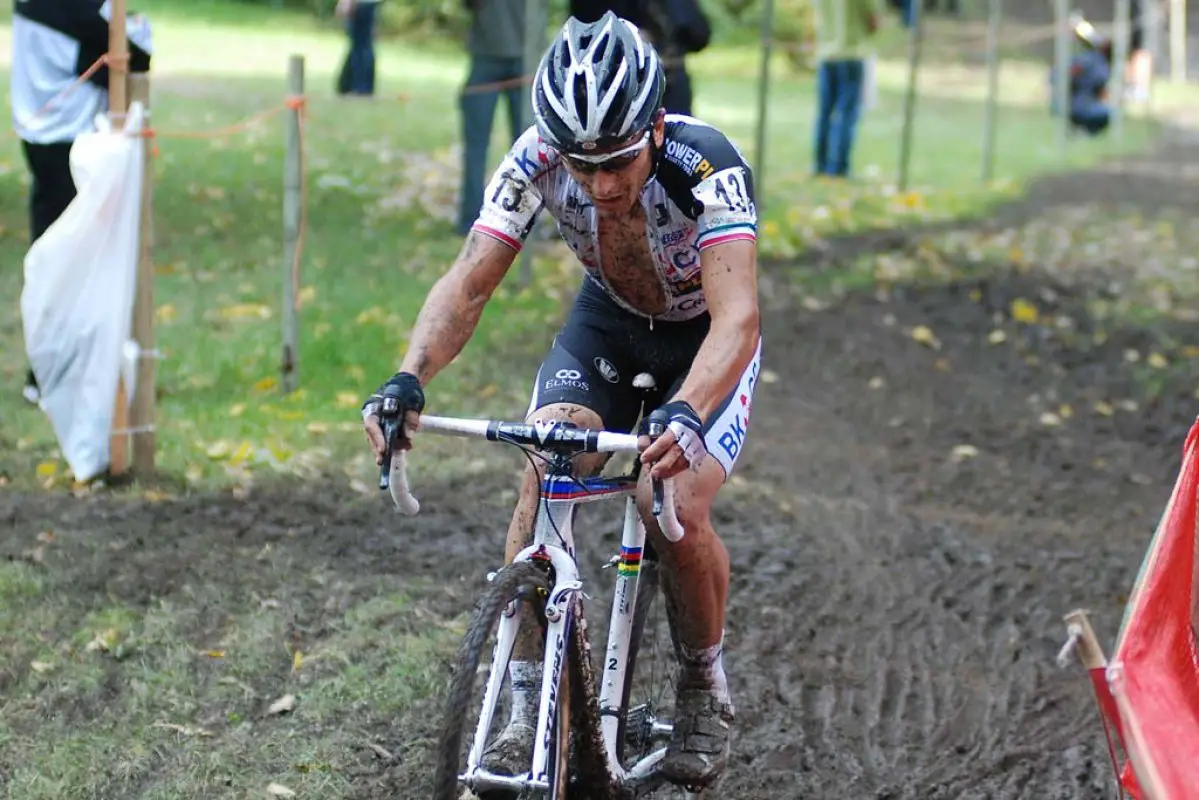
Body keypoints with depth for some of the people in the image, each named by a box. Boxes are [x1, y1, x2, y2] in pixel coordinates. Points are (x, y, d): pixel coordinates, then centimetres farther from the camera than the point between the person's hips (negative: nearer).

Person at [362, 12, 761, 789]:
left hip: (705, 340, -3)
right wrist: (409, 380, -49)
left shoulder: (707, 165, -37)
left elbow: (737, 317, -48)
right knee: (543, 479, -22)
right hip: (609, 322, 3)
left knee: (677, 508, -23)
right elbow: (469, 283, -30)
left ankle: (706, 689, 6)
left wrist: (686, 416, -67)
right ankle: (530, 708, -11)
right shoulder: (537, 161, -28)